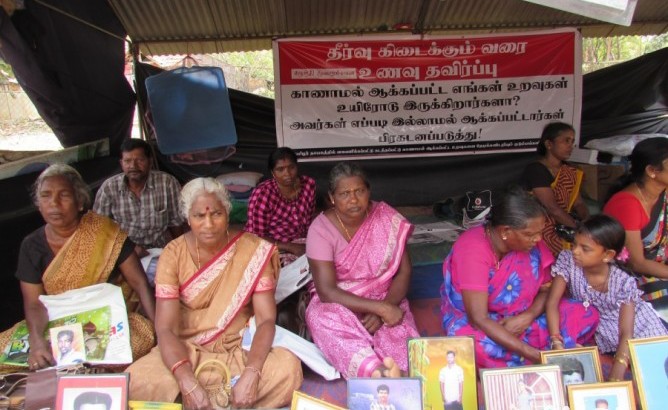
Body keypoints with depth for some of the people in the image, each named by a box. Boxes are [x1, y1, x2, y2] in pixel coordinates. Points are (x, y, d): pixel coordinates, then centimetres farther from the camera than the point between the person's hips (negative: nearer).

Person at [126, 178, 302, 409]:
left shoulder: (254, 250, -10)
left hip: (240, 350, 1)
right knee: (135, 382, -28)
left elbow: (266, 319, -13)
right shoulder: (174, 254, -9)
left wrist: (251, 374, -31)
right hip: (186, 351, 0)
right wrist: (188, 383, -31)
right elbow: (165, 328, -14)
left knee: (289, 368, -28)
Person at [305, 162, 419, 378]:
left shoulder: (387, 218, -5)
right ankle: (378, 373, -58)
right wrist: (380, 308, -27)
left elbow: (404, 272, -2)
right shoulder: (321, 229, -13)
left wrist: (385, 308, -20)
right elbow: (327, 292, -19)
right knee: (325, 318, -37)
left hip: (385, 302, 2)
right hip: (339, 305, -2)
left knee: (398, 331, -32)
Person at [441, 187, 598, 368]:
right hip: (471, 321, -6)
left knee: (587, 316, -11)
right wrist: (535, 354, -36)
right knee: (477, 346, -41)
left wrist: (527, 317, -21)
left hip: (522, 318, 6)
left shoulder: (530, 243, -11)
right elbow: (478, 319, -33)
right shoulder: (472, 250, -28)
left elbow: (546, 289, 1)